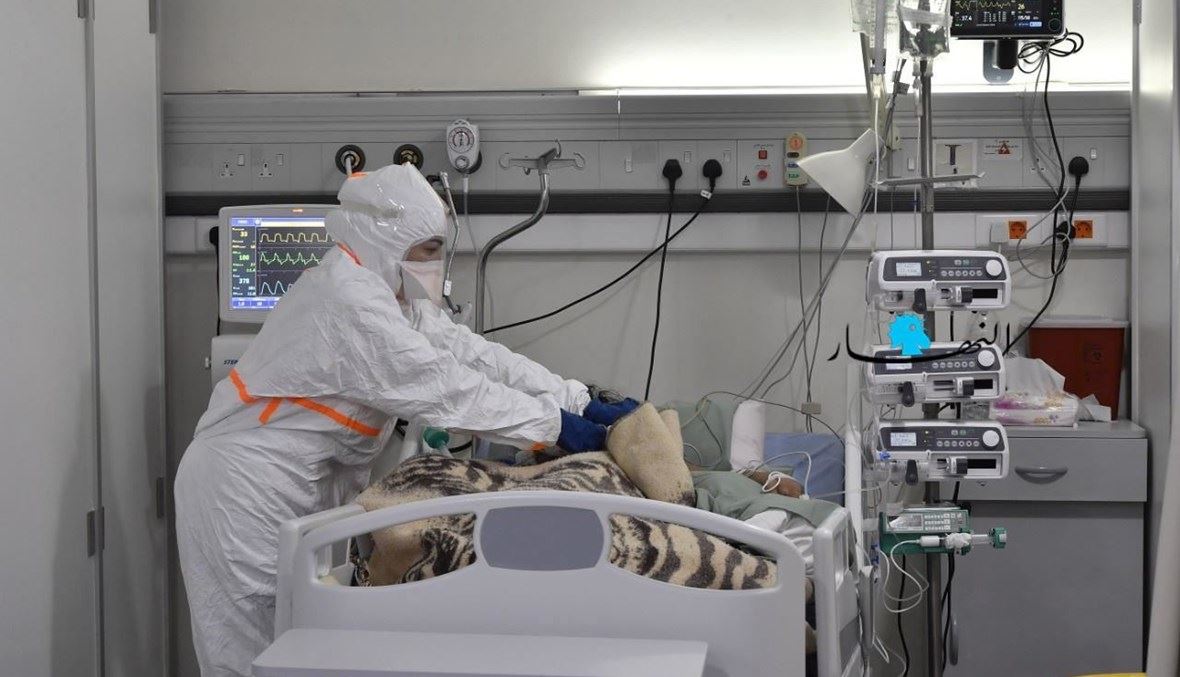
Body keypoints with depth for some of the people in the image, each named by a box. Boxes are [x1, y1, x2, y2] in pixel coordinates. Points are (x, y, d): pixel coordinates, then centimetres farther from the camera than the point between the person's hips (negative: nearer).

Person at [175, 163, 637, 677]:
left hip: (300, 486, 9)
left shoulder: (388, 293, 9)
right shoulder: (349, 300, -21)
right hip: (249, 486, -9)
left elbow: (469, 353, 4)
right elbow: (439, 385, -23)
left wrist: (581, 402, -3)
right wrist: (554, 425, -20)